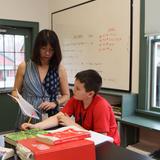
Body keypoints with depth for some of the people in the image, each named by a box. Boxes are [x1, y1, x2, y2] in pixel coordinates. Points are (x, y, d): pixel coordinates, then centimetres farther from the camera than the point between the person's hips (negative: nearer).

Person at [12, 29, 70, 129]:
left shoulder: (60, 69, 2)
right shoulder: (24, 67, 2)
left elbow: (66, 95, 8)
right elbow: (15, 91, 12)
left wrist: (55, 103, -9)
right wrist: (17, 97, -9)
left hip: (51, 119, 0)